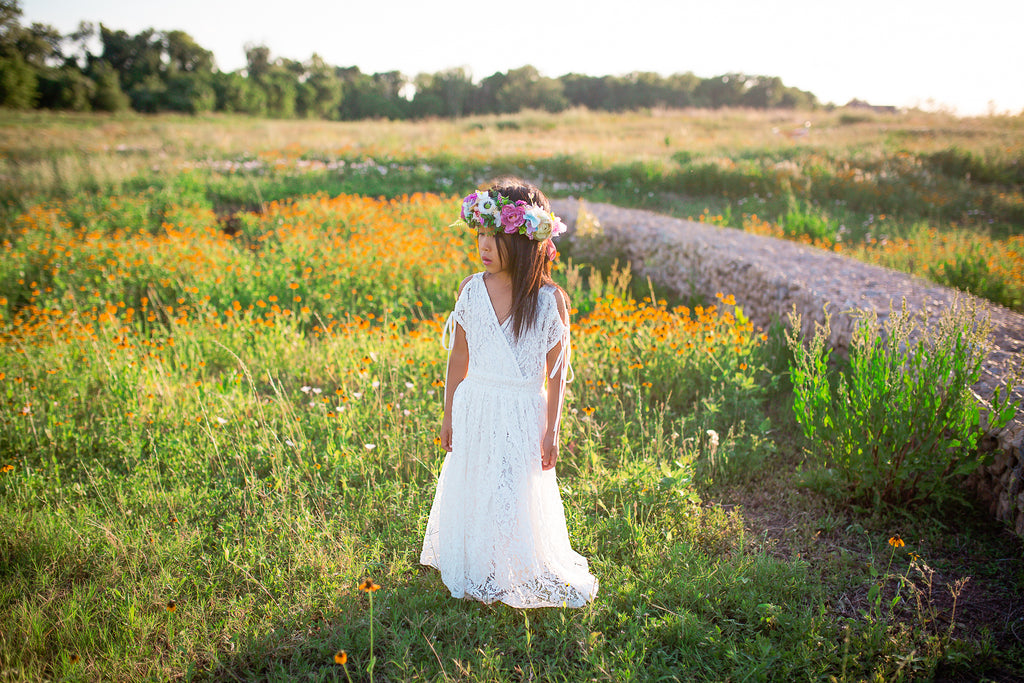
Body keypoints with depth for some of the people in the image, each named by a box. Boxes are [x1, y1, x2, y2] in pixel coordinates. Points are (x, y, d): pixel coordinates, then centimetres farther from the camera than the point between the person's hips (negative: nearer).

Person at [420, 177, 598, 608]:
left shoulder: (550, 299, -12)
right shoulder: (471, 289, -2)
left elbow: (557, 369, -6)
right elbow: (459, 355, 6)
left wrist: (552, 429, -6)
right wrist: (449, 414, 9)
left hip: (523, 414, -3)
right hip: (475, 409, 3)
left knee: (519, 500, 5)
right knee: (470, 490, 14)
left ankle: (519, 577, 30)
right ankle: (473, 571, 37)